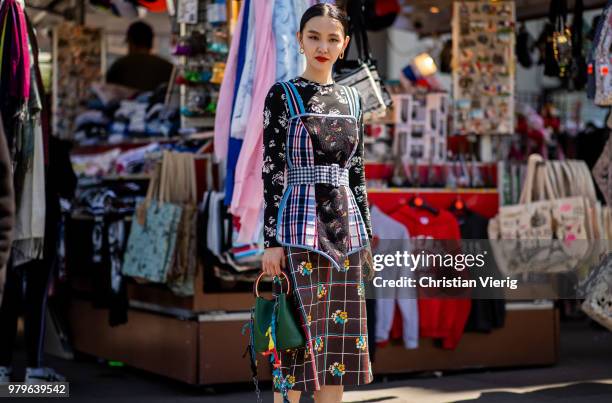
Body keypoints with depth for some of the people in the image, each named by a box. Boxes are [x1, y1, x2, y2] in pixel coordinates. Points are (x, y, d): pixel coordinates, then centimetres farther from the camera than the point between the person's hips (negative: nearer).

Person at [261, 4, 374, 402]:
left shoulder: (352, 99, 12)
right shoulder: (282, 95, -3)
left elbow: (357, 173, 15)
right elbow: (272, 171, -7)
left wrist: (367, 235, 12)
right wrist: (272, 241, -13)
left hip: (346, 226, 5)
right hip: (300, 225, -5)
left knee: (338, 339, 7)